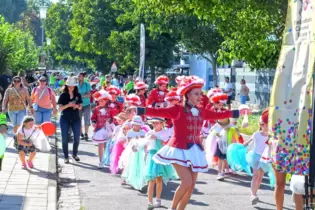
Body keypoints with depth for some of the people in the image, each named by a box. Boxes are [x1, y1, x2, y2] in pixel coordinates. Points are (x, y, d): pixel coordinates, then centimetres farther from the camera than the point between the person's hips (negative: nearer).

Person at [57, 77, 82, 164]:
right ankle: (66, 157, 11)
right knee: (65, 138, 1)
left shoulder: (78, 95, 3)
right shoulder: (63, 95, -3)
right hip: (65, 119, -2)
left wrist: (77, 106, -17)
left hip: (76, 119, 2)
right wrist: (68, 105, -23)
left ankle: (75, 154, 25)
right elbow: (60, 108, -7)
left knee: (77, 138, 4)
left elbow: (80, 107, 5)